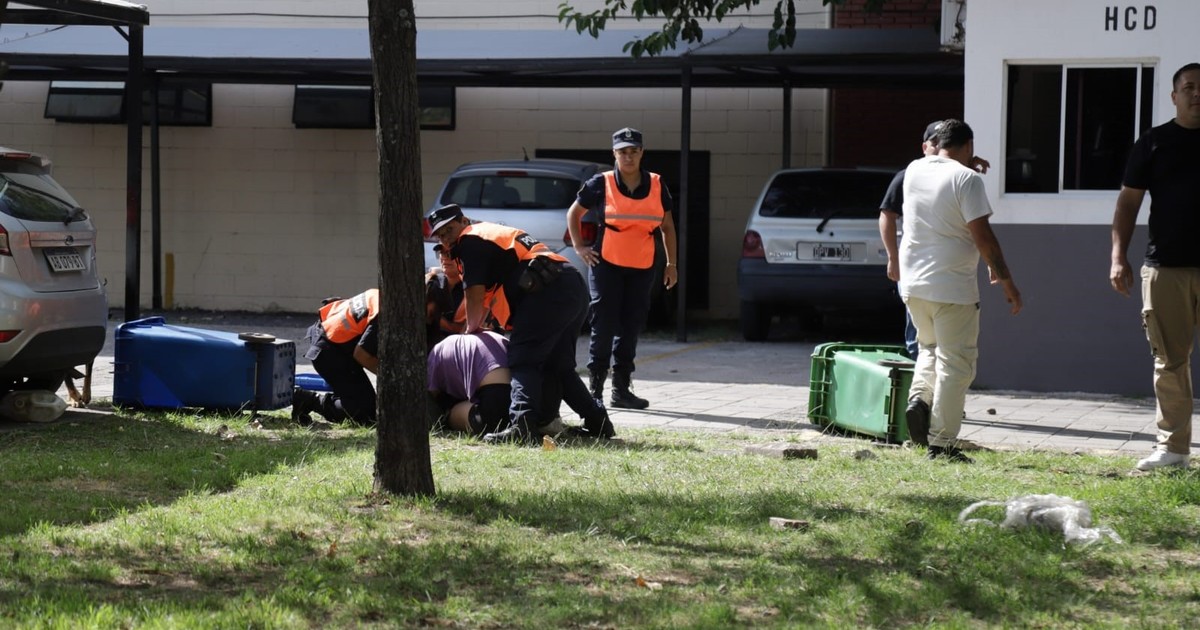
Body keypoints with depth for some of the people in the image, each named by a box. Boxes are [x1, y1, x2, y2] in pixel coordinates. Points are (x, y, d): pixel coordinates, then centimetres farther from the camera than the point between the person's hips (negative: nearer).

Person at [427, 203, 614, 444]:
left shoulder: (470, 239, 5)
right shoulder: (492, 232, 34)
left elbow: (475, 293, 2)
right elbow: (486, 295, 38)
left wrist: (471, 328, 16)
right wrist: (476, 326, 35)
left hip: (548, 291, -9)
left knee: (523, 362, -14)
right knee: (559, 366, 18)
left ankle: (522, 425, -31)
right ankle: (598, 421, 16)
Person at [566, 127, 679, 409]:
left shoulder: (656, 185, 6)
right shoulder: (601, 184, -3)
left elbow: (667, 226, 14)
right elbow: (574, 214, 8)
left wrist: (671, 263, 11)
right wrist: (579, 247, 0)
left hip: (642, 268, 4)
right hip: (606, 265, -3)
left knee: (631, 328, 8)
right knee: (604, 326, -6)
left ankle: (622, 389, 15)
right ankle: (595, 388, -1)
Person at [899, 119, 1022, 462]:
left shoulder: (914, 171, 8)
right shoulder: (966, 179, -11)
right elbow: (982, 235, -16)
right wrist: (1005, 279, -9)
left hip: (912, 282, 6)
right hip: (952, 286, -6)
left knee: (930, 347, 26)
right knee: (954, 363, 1)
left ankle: (919, 396, 0)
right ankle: (942, 444, 1)